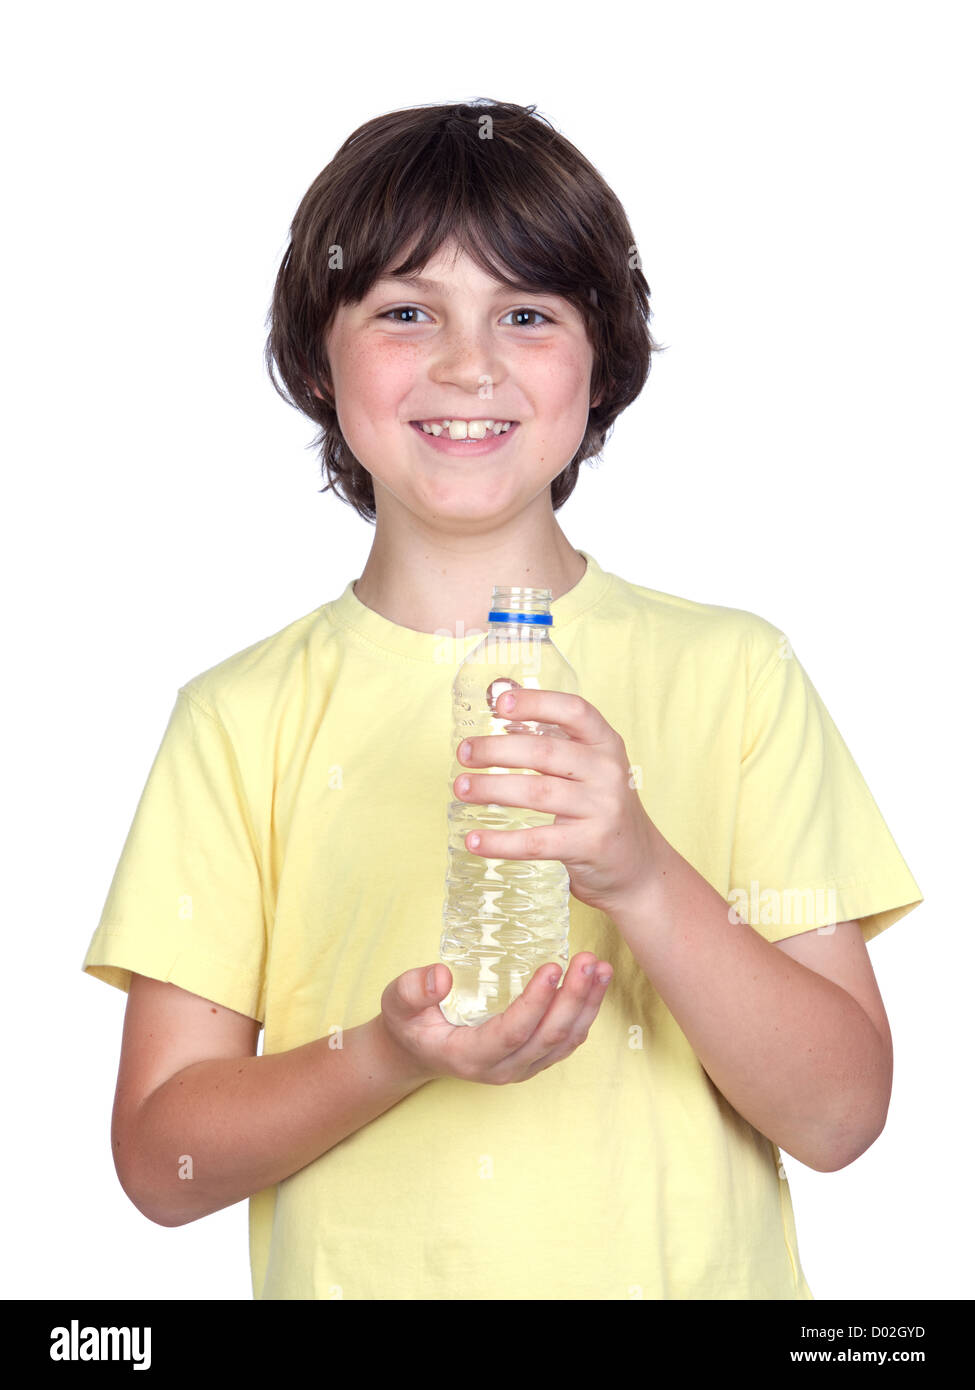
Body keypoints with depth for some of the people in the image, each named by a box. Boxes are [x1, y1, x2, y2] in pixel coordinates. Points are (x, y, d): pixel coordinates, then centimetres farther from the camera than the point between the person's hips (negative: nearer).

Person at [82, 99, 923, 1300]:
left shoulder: (733, 673, 1)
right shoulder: (242, 717, 0)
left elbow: (838, 1115, -4)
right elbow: (160, 1160, -1)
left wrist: (640, 875, -18)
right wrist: (394, 1054, -17)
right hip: (356, 1270, 0)